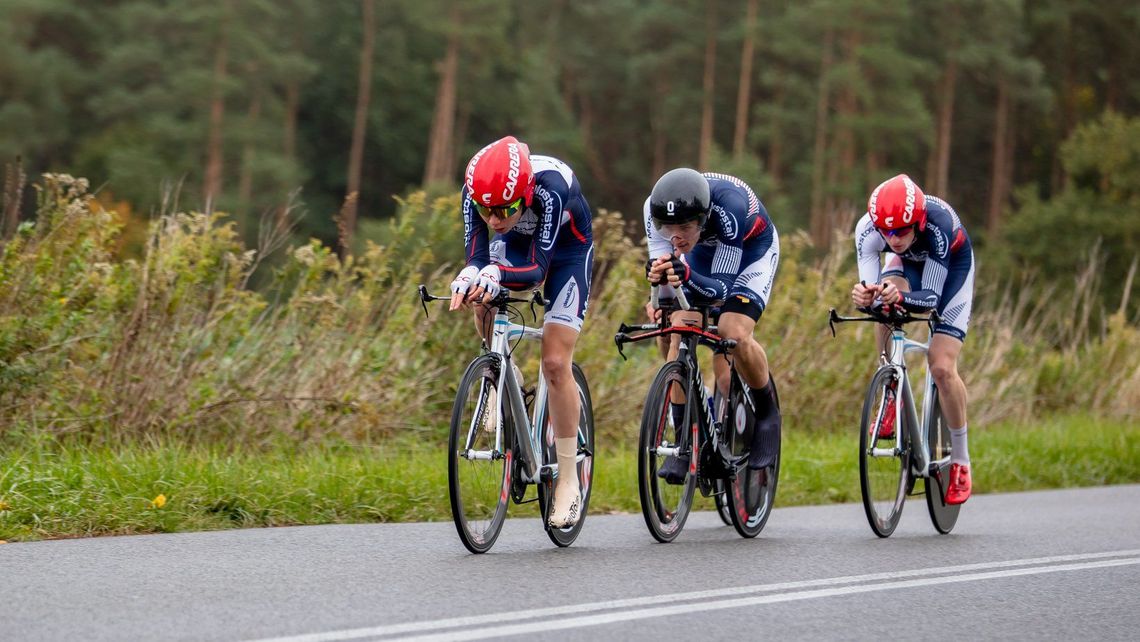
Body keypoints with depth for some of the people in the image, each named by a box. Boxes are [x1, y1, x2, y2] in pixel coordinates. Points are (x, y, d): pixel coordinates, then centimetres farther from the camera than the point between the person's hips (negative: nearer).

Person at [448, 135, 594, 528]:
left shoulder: (550, 187, -41)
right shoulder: (475, 192, -30)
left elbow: (537, 268, -41)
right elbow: (477, 257, -29)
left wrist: (496, 275, -60)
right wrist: (467, 278, -52)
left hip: (566, 249, -4)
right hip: (517, 242, 4)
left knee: (555, 362, -13)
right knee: (482, 298, -28)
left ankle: (569, 478, -2)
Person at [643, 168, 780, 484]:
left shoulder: (728, 206, -41)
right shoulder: (656, 208, -30)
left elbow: (721, 288, -37)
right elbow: (660, 266, -23)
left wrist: (687, 276, -57)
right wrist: (658, 276, -47)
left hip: (750, 251, -4)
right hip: (702, 251, 4)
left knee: (734, 335, -26)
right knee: (675, 335, -16)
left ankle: (766, 413, 1)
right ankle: (684, 442, -6)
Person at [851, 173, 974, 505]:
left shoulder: (940, 223, -41)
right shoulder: (868, 229, -33)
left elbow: (931, 296, -38)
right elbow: (868, 288, -31)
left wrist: (901, 297, -59)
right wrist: (862, 297, -55)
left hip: (951, 268, -3)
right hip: (907, 263, 3)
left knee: (942, 367, -15)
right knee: (883, 301, -34)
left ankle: (960, 461, 2)